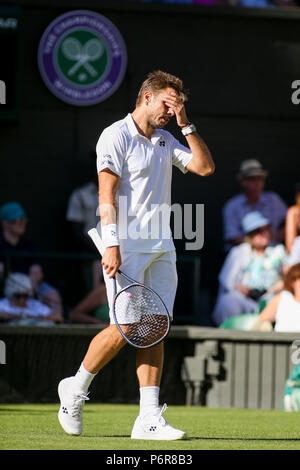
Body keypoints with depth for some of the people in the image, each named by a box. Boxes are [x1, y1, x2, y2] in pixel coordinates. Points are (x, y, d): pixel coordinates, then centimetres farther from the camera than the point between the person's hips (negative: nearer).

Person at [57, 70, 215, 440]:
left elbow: (205, 167, 10)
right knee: (124, 328, -10)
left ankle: (149, 418, -2)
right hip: (127, 247, -7)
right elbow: (107, 195, -12)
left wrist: (186, 125, 4)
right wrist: (111, 246, -19)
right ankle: (75, 388, 12)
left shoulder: (165, 141, 16)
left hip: (161, 248, 7)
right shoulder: (116, 136, -5)